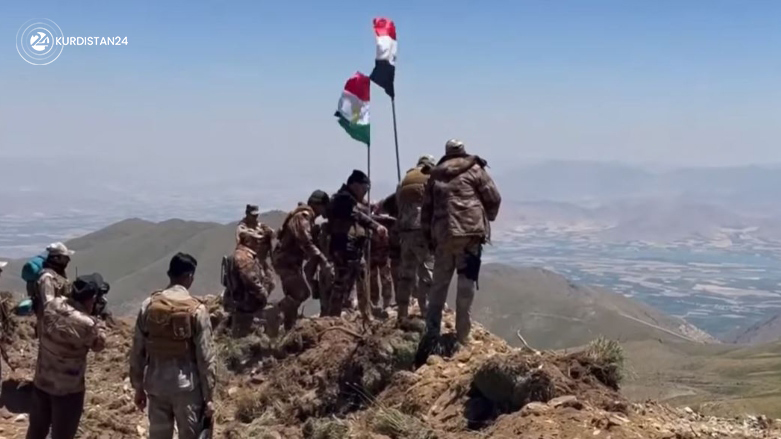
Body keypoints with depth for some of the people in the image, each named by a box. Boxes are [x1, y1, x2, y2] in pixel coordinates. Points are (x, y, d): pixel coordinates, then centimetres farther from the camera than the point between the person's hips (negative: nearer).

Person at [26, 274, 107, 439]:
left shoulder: (52, 305, -11)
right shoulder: (86, 324, -29)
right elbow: (99, 344, -9)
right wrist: (96, 321, -2)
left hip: (41, 382, 6)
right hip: (68, 390, -6)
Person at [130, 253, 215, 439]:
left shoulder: (149, 305, -3)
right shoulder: (196, 310, -13)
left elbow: (137, 351, 2)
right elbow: (205, 357, -11)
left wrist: (138, 387, 13)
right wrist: (209, 396, -4)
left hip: (156, 384, 4)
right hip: (187, 385, -4)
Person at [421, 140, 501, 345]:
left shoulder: (435, 175, 18)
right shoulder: (474, 169, 5)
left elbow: (426, 209, 16)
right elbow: (494, 198, 4)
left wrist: (429, 237, 19)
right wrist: (487, 219, 21)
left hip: (442, 235, 4)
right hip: (469, 232, -4)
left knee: (438, 284, 12)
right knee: (466, 285, -2)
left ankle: (431, 332, 12)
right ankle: (462, 336, -3)